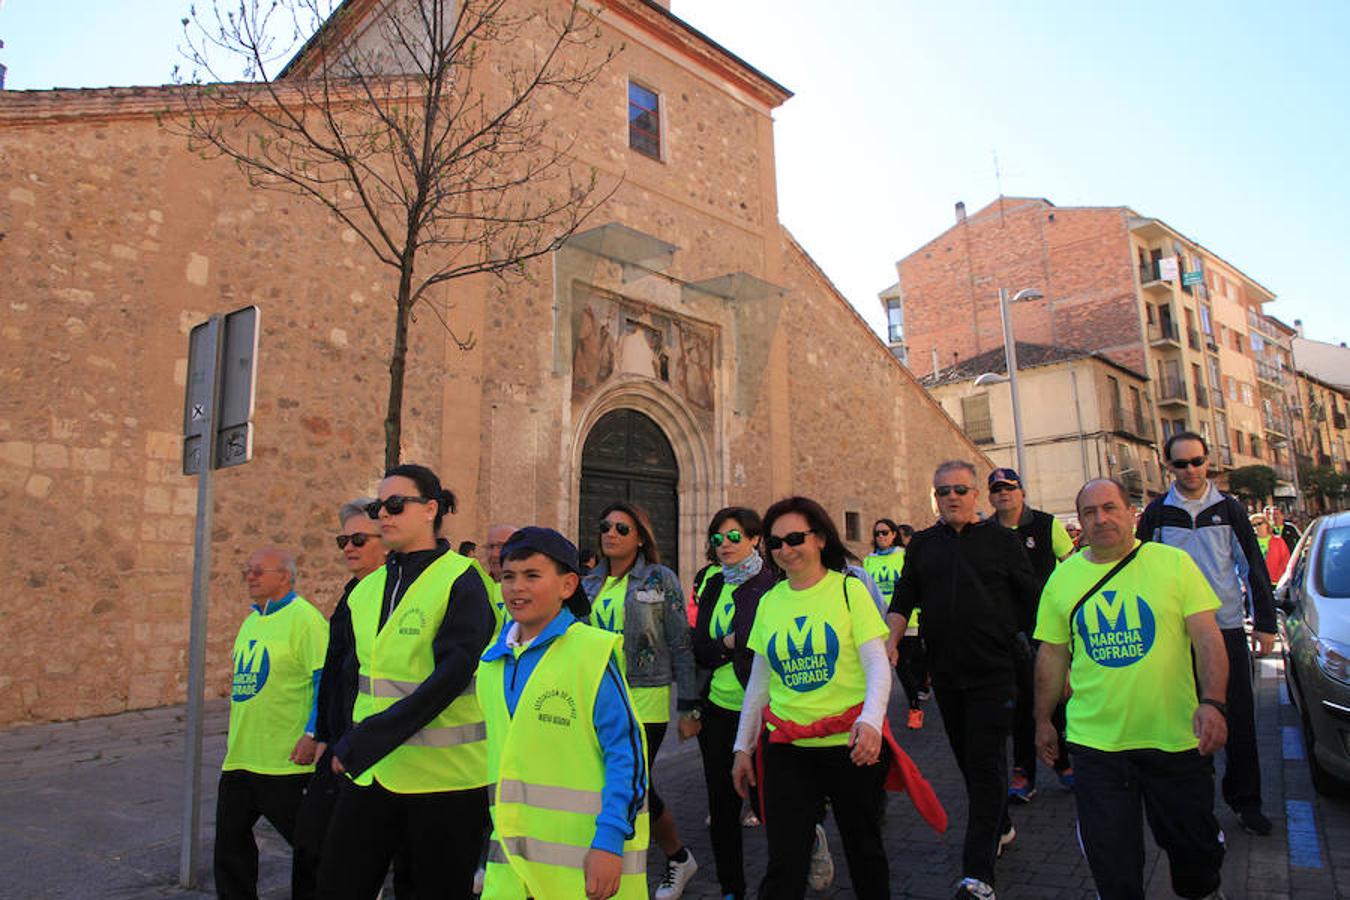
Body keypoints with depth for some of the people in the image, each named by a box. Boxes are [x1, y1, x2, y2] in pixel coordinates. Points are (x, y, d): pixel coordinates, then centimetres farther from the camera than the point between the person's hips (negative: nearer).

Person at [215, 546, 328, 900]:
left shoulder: (304, 618, -14)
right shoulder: (252, 619, 14)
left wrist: (312, 734, -23)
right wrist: (234, 732, 23)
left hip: (285, 758, -8)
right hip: (241, 754, 9)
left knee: (308, 841, 6)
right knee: (230, 836, 15)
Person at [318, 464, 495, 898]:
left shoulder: (460, 579, -11)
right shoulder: (367, 589, 10)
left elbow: (451, 675, -20)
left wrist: (368, 740, -22)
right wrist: (351, 743, 7)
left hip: (445, 776, -6)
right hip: (370, 772, 6)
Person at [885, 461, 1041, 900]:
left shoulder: (1001, 539, 0)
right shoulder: (922, 545, 8)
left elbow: (1032, 600, 2)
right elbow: (903, 600, 10)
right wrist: (890, 641, -3)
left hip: (994, 671, -4)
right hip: (945, 672, 4)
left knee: (986, 764, -4)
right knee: (967, 759, 15)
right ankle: (1000, 827, 38)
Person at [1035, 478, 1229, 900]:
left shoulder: (1174, 562, -3)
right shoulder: (1063, 578, 1)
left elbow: (1207, 637, -7)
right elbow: (1052, 654, 7)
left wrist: (1212, 702, -20)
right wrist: (1043, 720, 10)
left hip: (1176, 737, 0)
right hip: (1095, 741, 0)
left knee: (1194, 845, 18)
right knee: (1110, 861, 5)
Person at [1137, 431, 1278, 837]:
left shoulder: (1228, 509, 3)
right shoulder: (1157, 513, 1)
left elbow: (1254, 566, 7)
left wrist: (1265, 622, 4)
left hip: (1228, 626, 1)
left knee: (1239, 718, 6)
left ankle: (1244, 799, 21)